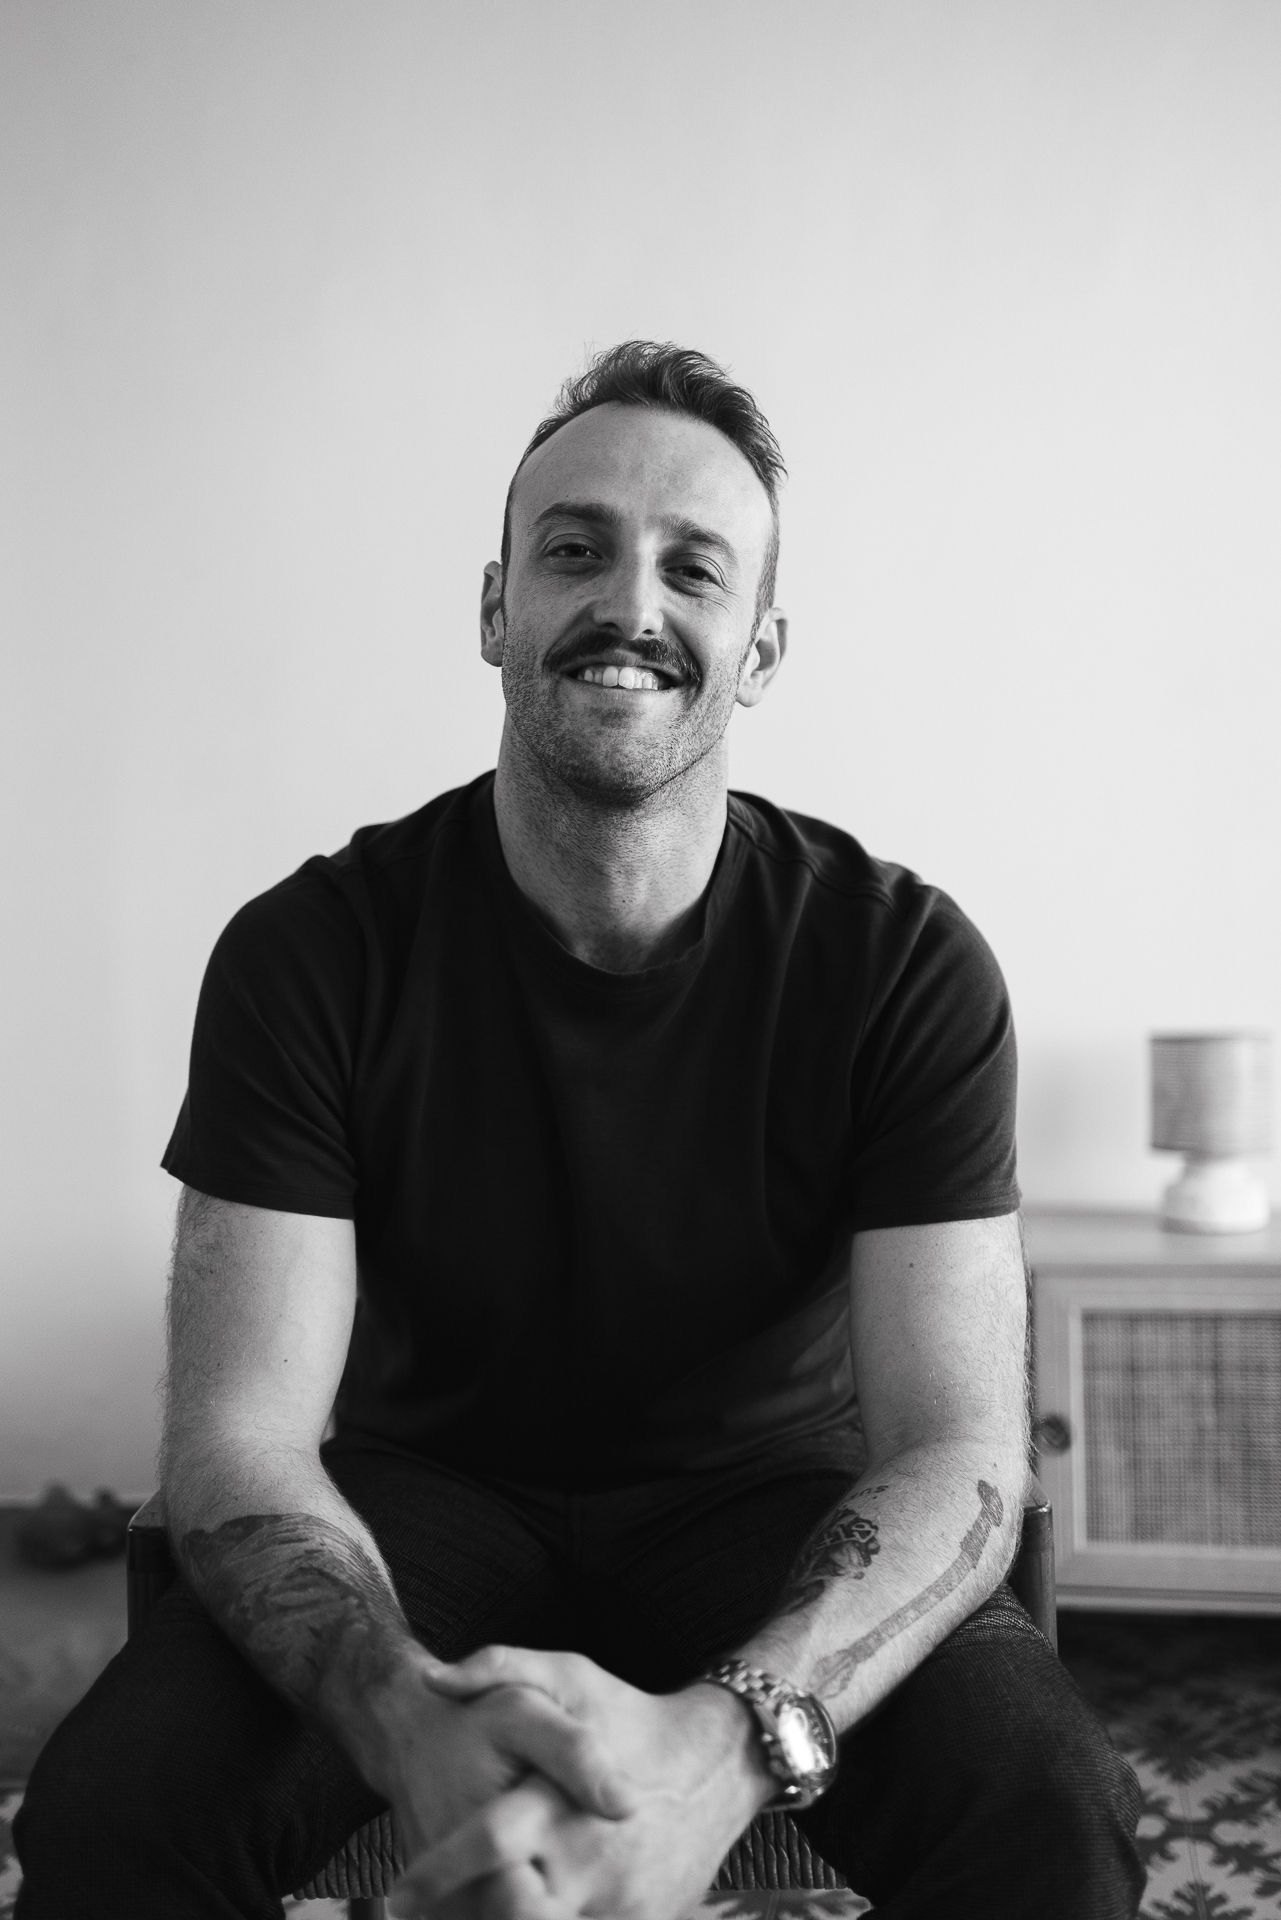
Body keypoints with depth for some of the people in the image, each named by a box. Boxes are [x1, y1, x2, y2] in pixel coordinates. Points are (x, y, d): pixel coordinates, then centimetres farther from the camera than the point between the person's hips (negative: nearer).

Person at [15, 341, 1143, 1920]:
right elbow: (237, 1435, -18)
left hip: (766, 1497, 0)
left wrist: (722, 1739, -41)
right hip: (424, 1489, 0)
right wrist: (412, 1723, -41)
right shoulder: (309, 952, -13)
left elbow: (959, 1449, -20)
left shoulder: (905, 962, -14)